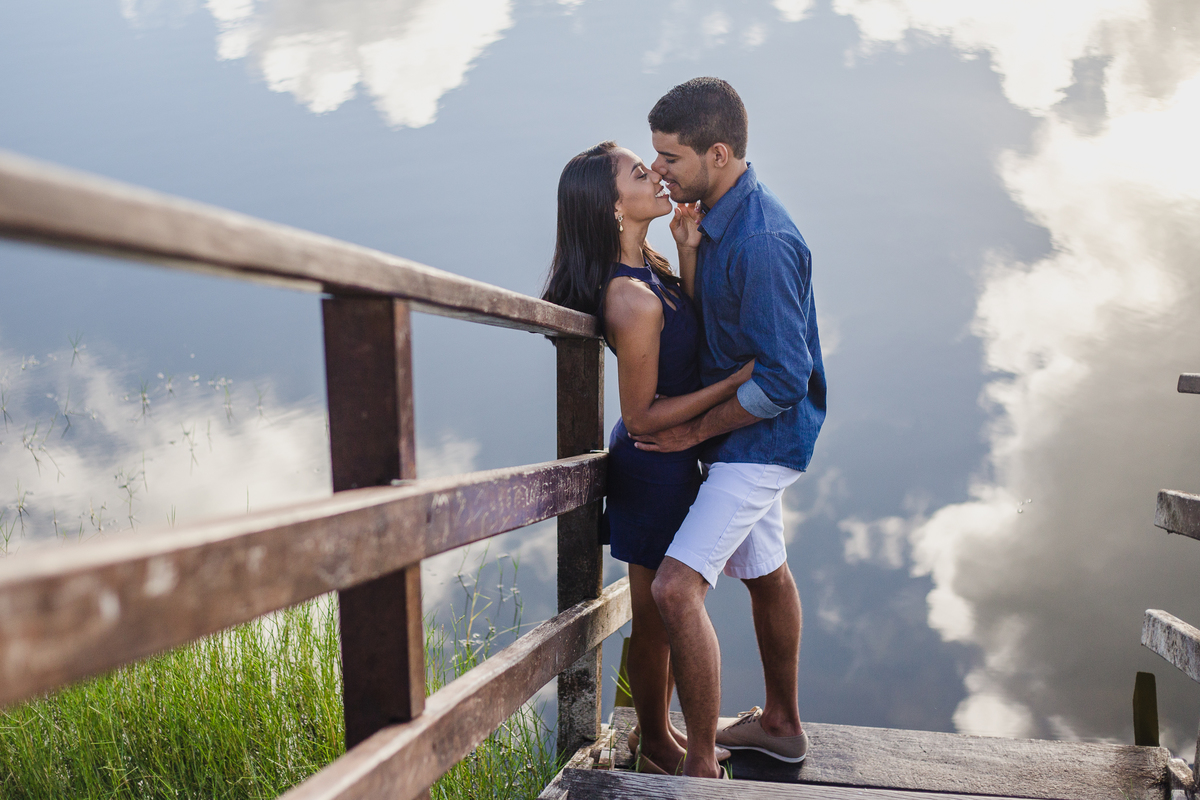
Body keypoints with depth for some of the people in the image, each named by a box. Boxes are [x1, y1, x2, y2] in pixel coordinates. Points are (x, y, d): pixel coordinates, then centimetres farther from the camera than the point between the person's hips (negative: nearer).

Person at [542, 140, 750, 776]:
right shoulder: (632, 299, -28)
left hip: (671, 460, 9)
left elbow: (694, 330, 8)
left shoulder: (649, 266, 0)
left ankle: (658, 729, 41)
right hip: (654, 466, -9)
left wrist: (689, 252, -4)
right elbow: (642, 416, -24)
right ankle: (655, 746, 31)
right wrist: (737, 381, -24)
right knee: (656, 611, 10)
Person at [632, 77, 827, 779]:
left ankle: (702, 767, -5)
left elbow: (783, 379, -27)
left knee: (676, 588, -17)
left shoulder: (760, 243, -27)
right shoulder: (722, 215, 4)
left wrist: (692, 431, -18)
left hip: (760, 439, -11)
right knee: (765, 572, 22)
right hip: (753, 436, 11)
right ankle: (782, 723, 42)